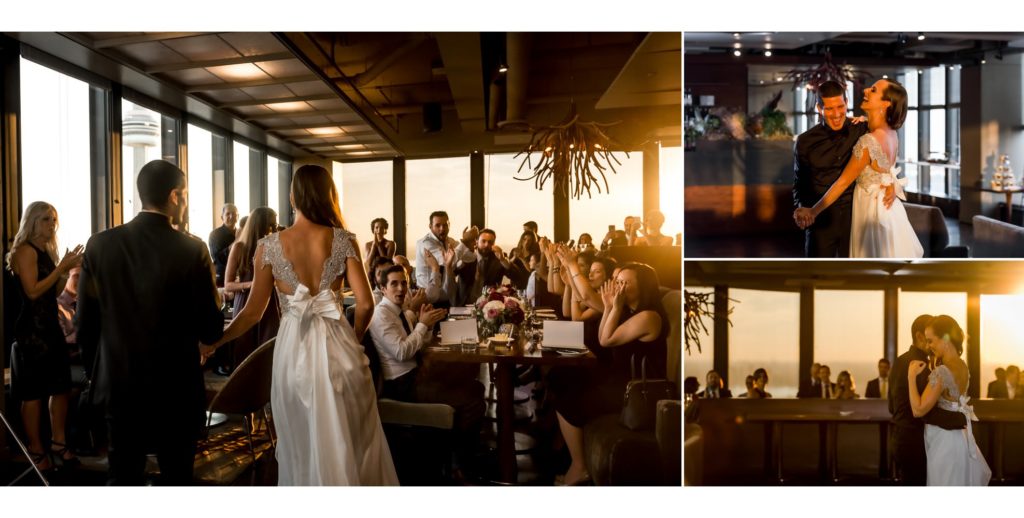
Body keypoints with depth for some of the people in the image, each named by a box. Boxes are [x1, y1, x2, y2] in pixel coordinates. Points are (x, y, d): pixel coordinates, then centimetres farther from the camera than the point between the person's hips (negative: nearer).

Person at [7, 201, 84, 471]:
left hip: (50, 326, 8)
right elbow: (33, 291, -18)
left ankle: (58, 442, 18)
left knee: (61, 386, 9)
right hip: (31, 330, -8)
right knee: (33, 393, -1)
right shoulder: (25, 250, -10)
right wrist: (61, 268, -17)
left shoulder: (47, 251, 15)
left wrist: (67, 269, 3)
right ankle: (36, 450, 8)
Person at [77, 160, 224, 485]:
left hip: (119, 384, 3)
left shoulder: (100, 244, -5)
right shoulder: (192, 250, -14)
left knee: (124, 478, 16)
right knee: (176, 476, 12)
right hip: (176, 387, -3)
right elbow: (210, 331, -13)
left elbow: (85, 330, -1)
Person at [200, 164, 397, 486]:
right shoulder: (344, 240, -4)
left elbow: (253, 312, -2)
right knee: (352, 441, 15)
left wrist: (214, 342, 15)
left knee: (302, 444, 17)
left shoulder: (269, 246, -3)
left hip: (293, 349, 0)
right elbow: (365, 304, -9)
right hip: (336, 346, 0)